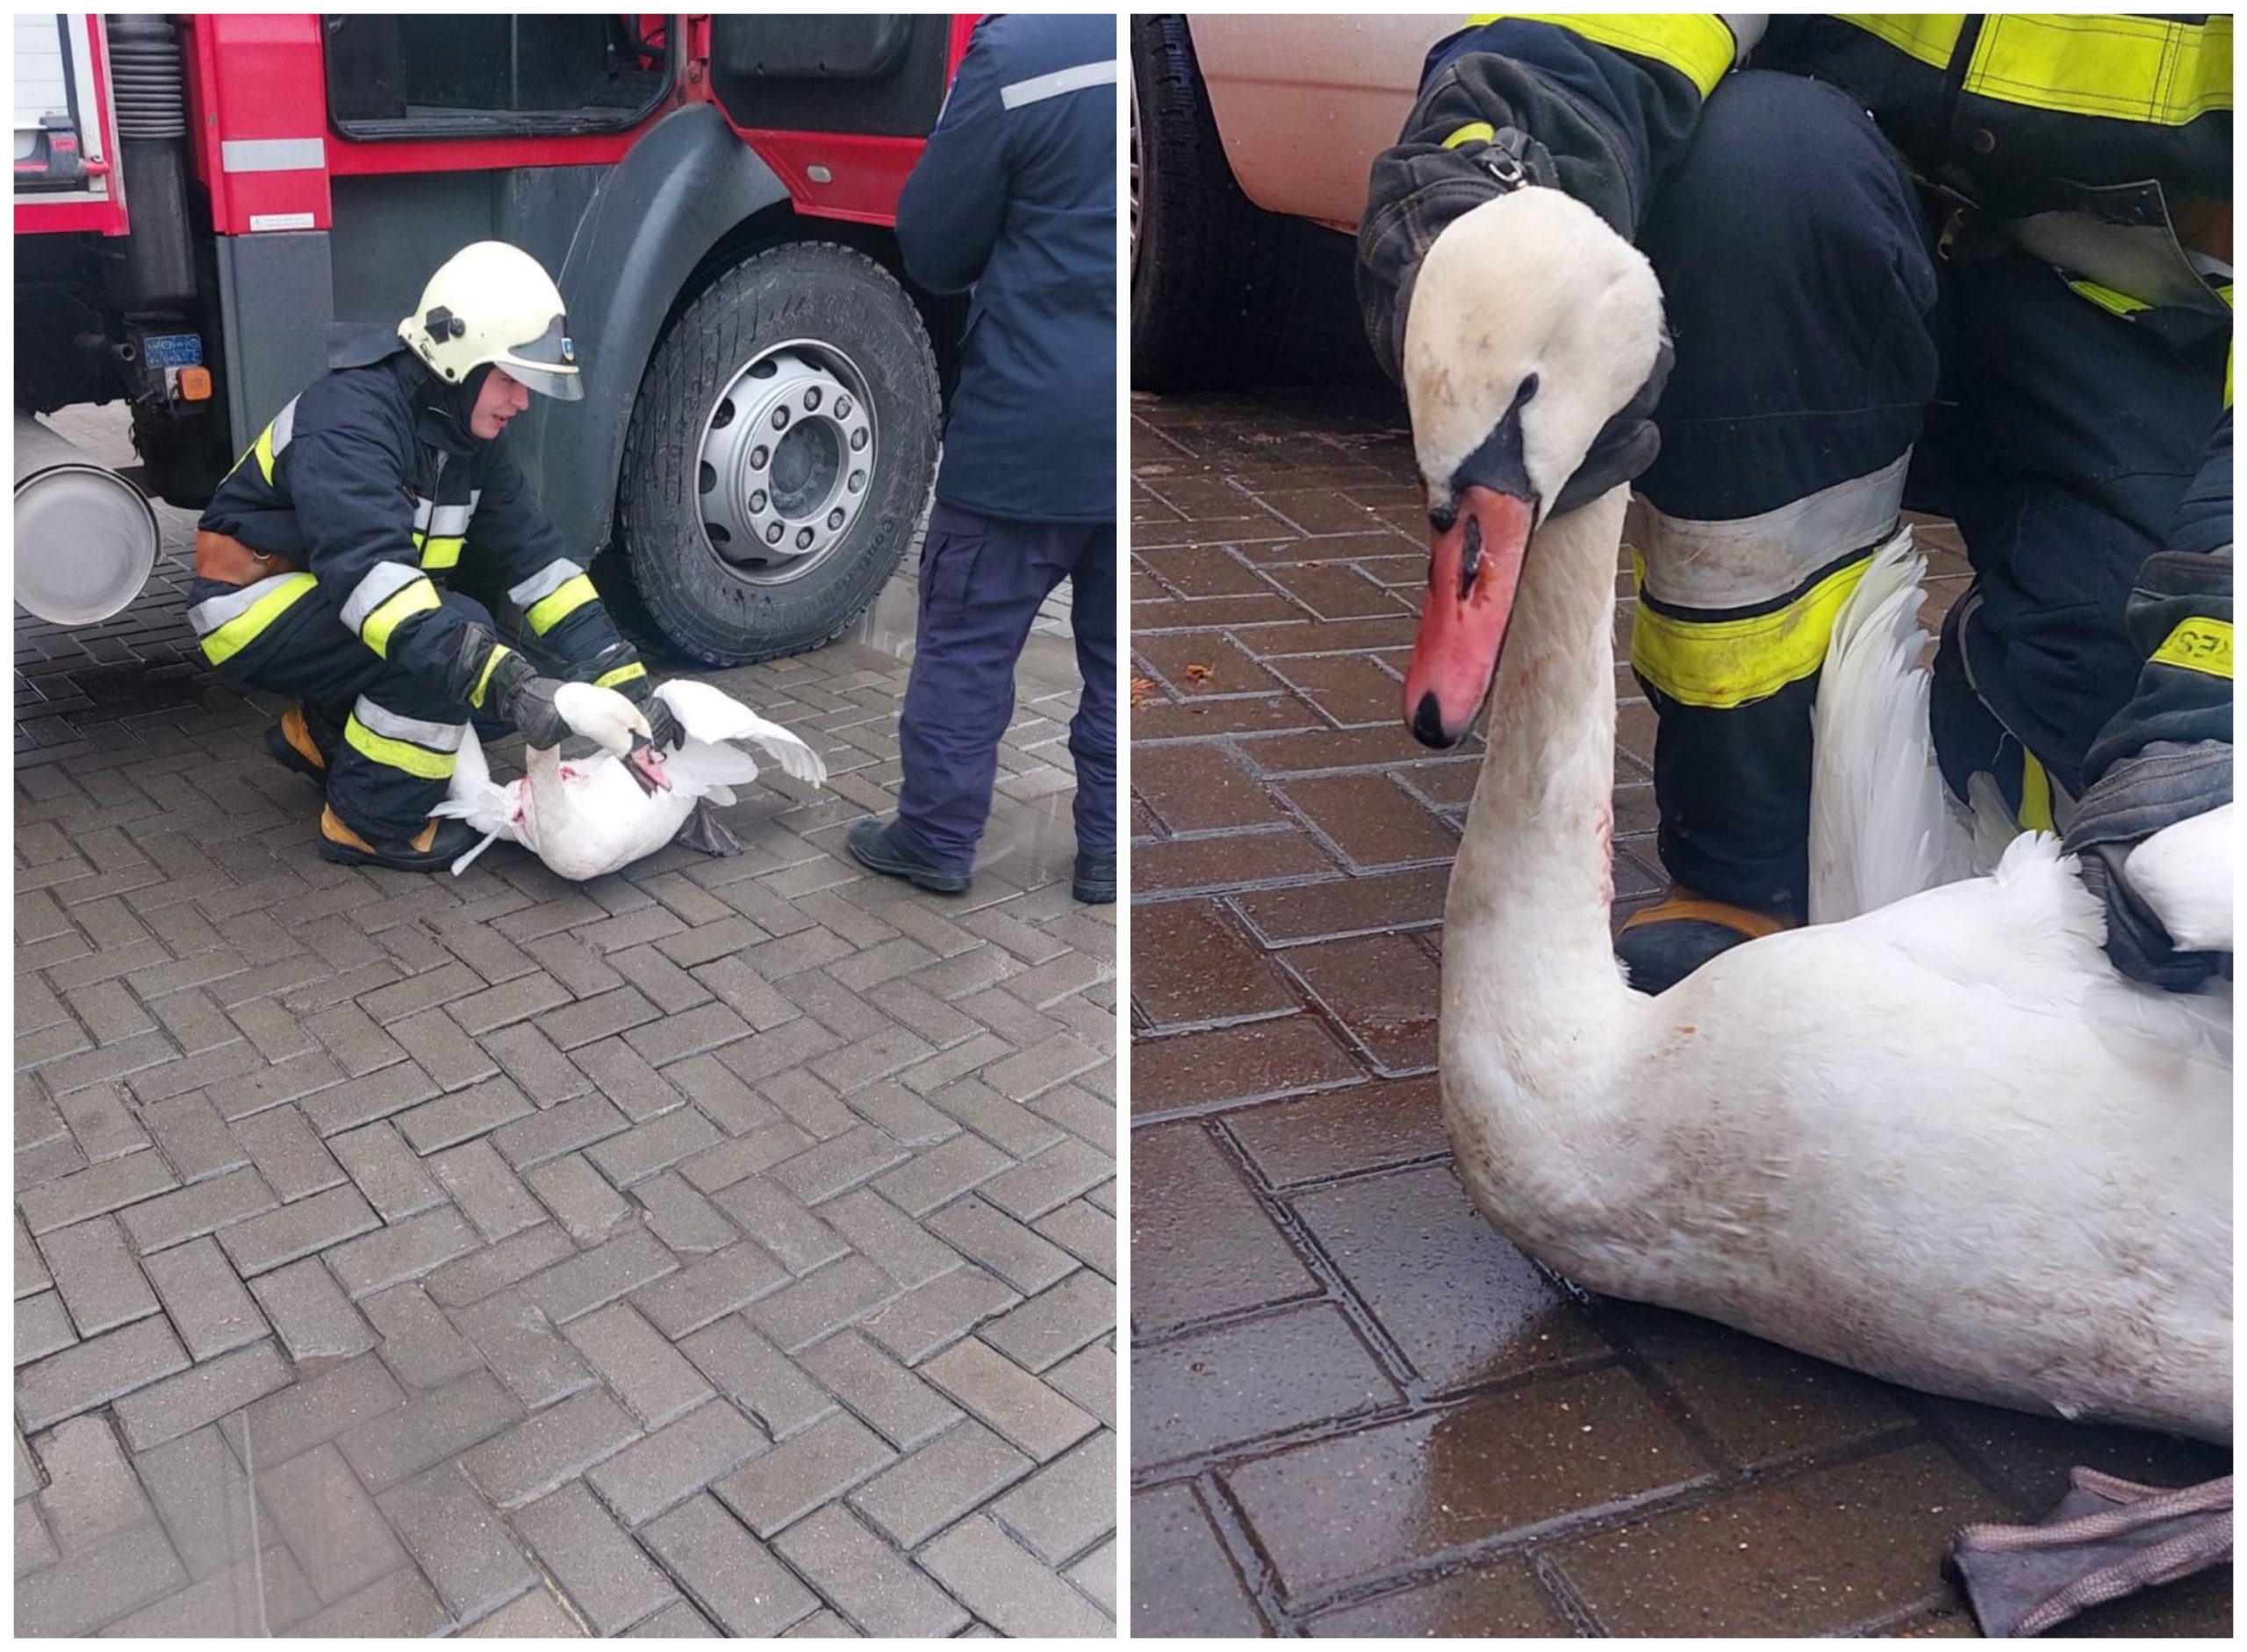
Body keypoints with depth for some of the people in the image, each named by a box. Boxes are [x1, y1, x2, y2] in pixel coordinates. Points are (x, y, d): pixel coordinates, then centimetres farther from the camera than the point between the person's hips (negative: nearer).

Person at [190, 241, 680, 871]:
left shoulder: (468, 435, -1)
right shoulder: (348, 421, -27)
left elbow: (535, 558, -4)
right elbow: (370, 575, -41)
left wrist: (623, 675, -14)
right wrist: (503, 680, -52)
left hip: (330, 608, 8)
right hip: (256, 610, -8)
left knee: (499, 689, -3)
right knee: (450, 640, -30)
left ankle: (320, 733, 15)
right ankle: (373, 822, -14)